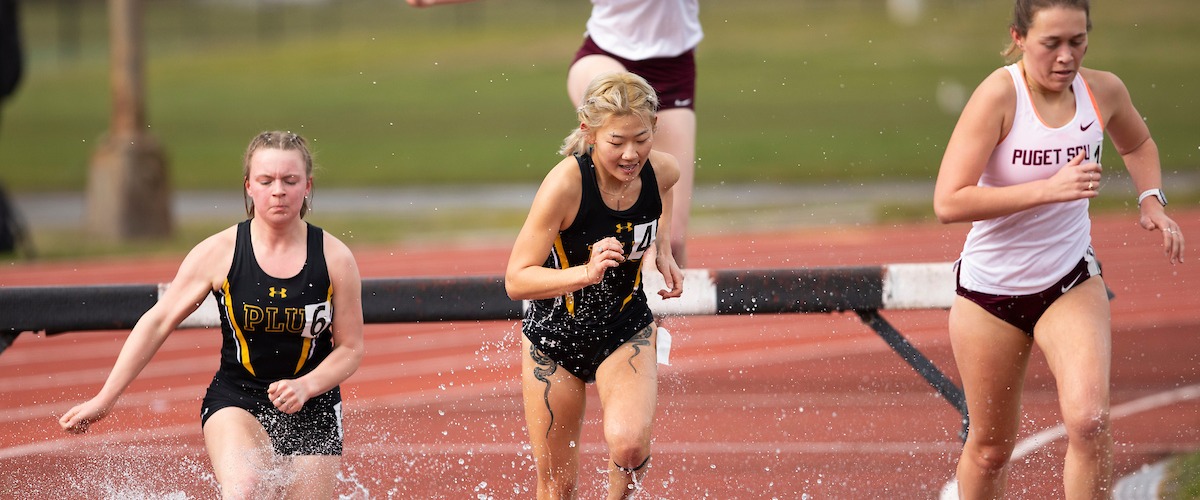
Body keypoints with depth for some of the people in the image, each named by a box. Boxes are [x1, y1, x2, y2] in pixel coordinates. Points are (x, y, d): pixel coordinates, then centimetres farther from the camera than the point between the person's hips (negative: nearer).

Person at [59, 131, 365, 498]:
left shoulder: (335, 259, -7)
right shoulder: (219, 252, -8)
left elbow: (350, 348, 0)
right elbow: (157, 323, -2)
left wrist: (305, 387, -20)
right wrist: (104, 400, -4)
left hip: (312, 411, 2)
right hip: (235, 398, -2)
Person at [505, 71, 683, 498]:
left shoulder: (662, 171, -14)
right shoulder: (565, 183, -28)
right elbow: (516, 279, -28)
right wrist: (586, 273, -41)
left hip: (626, 331, 2)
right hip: (554, 335, -2)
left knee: (628, 444, -26)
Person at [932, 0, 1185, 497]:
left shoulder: (1103, 91, -7)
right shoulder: (1000, 95, -21)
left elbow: (1137, 144, 19)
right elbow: (948, 203, -29)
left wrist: (1151, 199, 0)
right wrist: (1048, 189, -33)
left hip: (1071, 285, 2)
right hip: (989, 290, -2)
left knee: (1090, 420, -23)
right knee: (990, 446, 12)